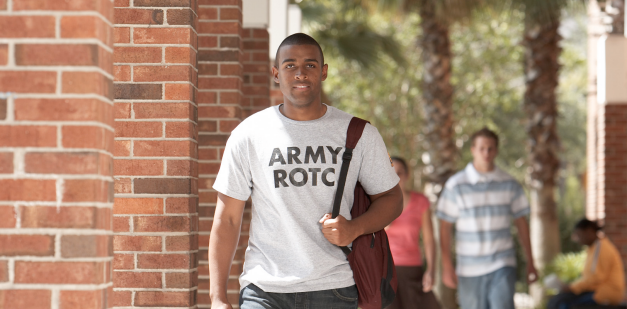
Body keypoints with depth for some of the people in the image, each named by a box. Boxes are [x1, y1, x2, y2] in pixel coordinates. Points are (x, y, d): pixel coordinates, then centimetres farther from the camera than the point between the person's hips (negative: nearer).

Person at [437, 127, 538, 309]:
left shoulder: (510, 185, 3)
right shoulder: (456, 185, -2)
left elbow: (521, 223, 12)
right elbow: (445, 228, 0)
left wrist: (530, 262, 12)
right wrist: (447, 267, -5)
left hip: (503, 267, 0)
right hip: (469, 270, 0)